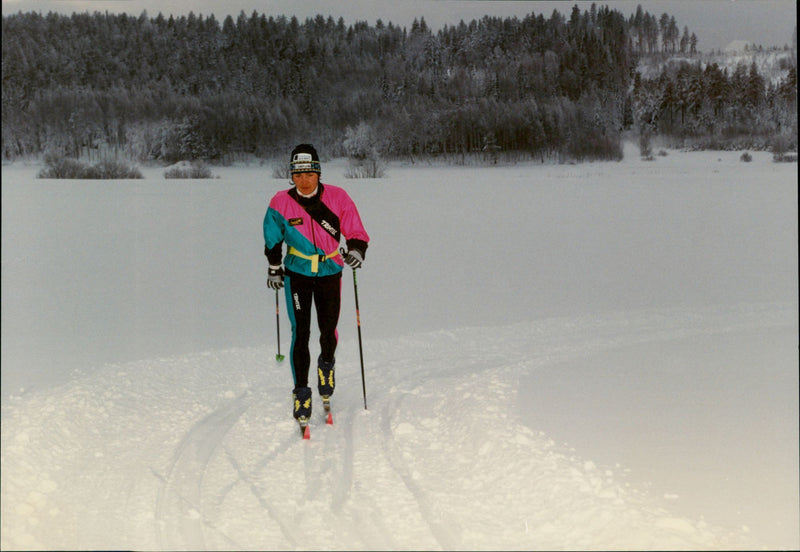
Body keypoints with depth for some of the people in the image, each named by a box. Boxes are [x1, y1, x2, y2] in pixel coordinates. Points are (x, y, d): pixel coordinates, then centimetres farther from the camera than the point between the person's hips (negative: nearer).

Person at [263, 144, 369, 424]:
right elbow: (273, 239, 8)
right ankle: (301, 391, 5)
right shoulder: (281, 203, -8)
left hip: (329, 272, 0)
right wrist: (274, 269, 14)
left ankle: (326, 363, 38)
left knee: (328, 332, 3)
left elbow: (356, 232, -4)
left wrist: (356, 250, -24)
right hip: (296, 273, 0)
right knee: (300, 333, -6)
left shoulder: (337, 198, -10)